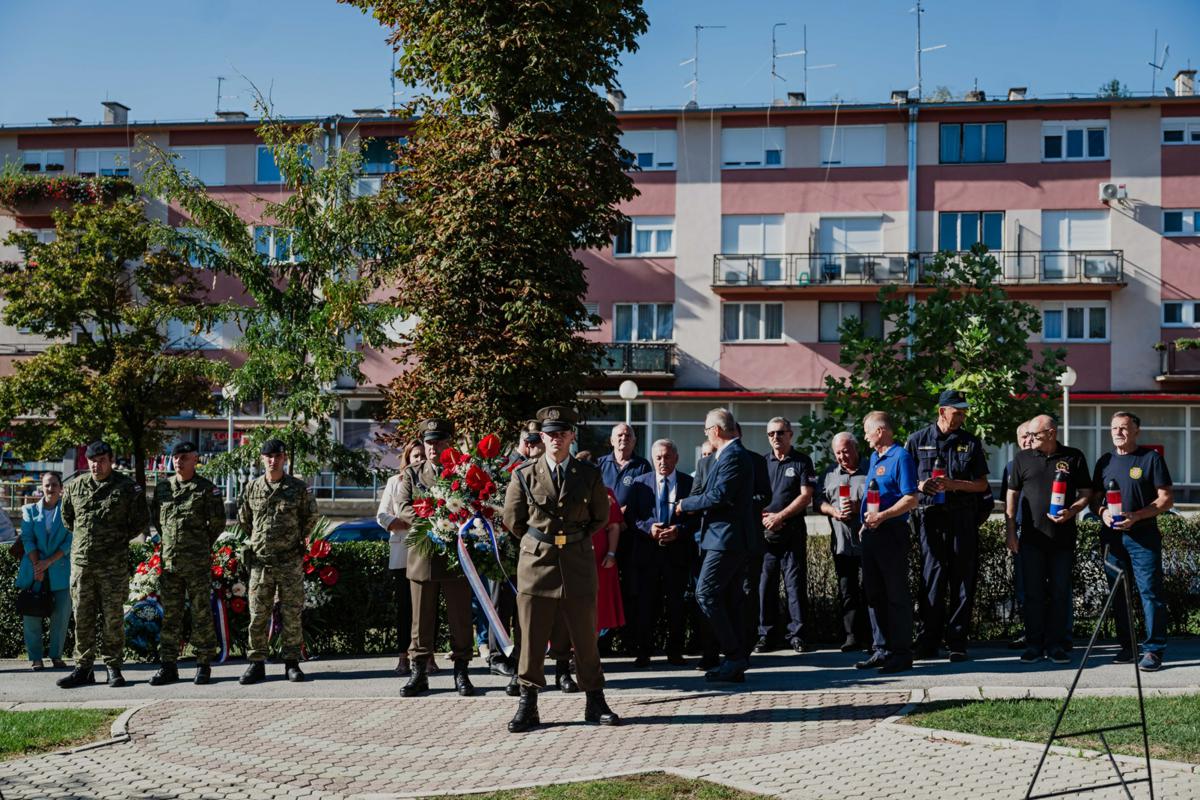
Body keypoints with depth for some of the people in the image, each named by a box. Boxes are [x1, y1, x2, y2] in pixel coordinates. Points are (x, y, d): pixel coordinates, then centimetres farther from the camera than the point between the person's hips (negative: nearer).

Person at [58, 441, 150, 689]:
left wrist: (120, 539, 2)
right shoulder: (75, 486, 9)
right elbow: (67, 517, 24)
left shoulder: (127, 488, -2)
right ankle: (83, 668, 13)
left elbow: (141, 520, 5)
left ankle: (114, 667, 8)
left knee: (113, 617, 0)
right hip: (81, 560, 3)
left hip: (113, 563, -3)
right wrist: (82, 536, 15)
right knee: (82, 616, 6)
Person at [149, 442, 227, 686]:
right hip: (169, 561, 4)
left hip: (198, 564, -4)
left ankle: (203, 665, 8)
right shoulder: (162, 487, 10)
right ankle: (168, 666, 13)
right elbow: (155, 518, 21)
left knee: (201, 614, 1)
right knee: (170, 615, 7)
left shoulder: (207, 489, -3)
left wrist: (202, 545, 8)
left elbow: (218, 523, 0)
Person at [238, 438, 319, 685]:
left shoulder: (299, 488, 0)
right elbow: (243, 519, 18)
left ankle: (292, 663, 11)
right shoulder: (252, 488, 5)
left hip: (291, 561, -1)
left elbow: (311, 516, 12)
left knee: (292, 614, 3)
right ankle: (257, 663, 11)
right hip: (260, 561, 1)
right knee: (258, 615, 3)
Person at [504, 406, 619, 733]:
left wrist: (575, 538, 11)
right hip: (535, 560, 0)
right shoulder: (524, 474, 2)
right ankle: (527, 706, 8)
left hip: (578, 562, 0)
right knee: (531, 637, 1)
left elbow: (601, 516, 15)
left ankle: (595, 702, 15)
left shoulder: (589, 475, 4)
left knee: (585, 635, 5)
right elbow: (512, 519, 10)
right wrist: (540, 541, 11)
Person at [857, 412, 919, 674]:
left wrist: (882, 516, -23)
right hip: (872, 534, 9)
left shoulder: (900, 457, -10)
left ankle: (902, 654, 0)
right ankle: (885, 649, 20)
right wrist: (866, 520, 15)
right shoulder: (874, 458, 17)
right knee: (875, 593, 12)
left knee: (897, 595, -4)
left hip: (892, 534, -9)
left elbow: (911, 499, -17)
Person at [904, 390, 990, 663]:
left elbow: (982, 484, 8)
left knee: (962, 579, 2)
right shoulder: (918, 440, 8)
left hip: (962, 518, 1)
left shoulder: (971, 443, 10)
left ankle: (957, 642, 7)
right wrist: (919, 485, -8)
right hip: (930, 517, -1)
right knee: (931, 576, -4)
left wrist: (954, 484, -8)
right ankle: (929, 641, 2)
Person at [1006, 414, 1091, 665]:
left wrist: (1072, 511, -14)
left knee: (1060, 593, 4)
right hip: (1032, 537, 1)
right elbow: (1012, 495, 9)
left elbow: (1086, 492, 6)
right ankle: (1034, 645, 9)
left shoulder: (1073, 458, 4)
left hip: (1063, 537, -1)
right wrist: (1011, 531, 3)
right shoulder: (1023, 459, 7)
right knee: (1033, 593, 2)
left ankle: (1057, 645, 12)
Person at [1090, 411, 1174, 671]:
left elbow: (1167, 499, -5)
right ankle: (1127, 646, 17)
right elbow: (1094, 498, 18)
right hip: (1112, 536, 5)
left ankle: (1154, 650, -2)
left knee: (1150, 591, -7)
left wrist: (1135, 516, -16)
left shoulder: (1151, 458, -1)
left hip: (1143, 536, -5)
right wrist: (1103, 511, -5)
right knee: (1118, 594, 8)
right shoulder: (1105, 462, 13)